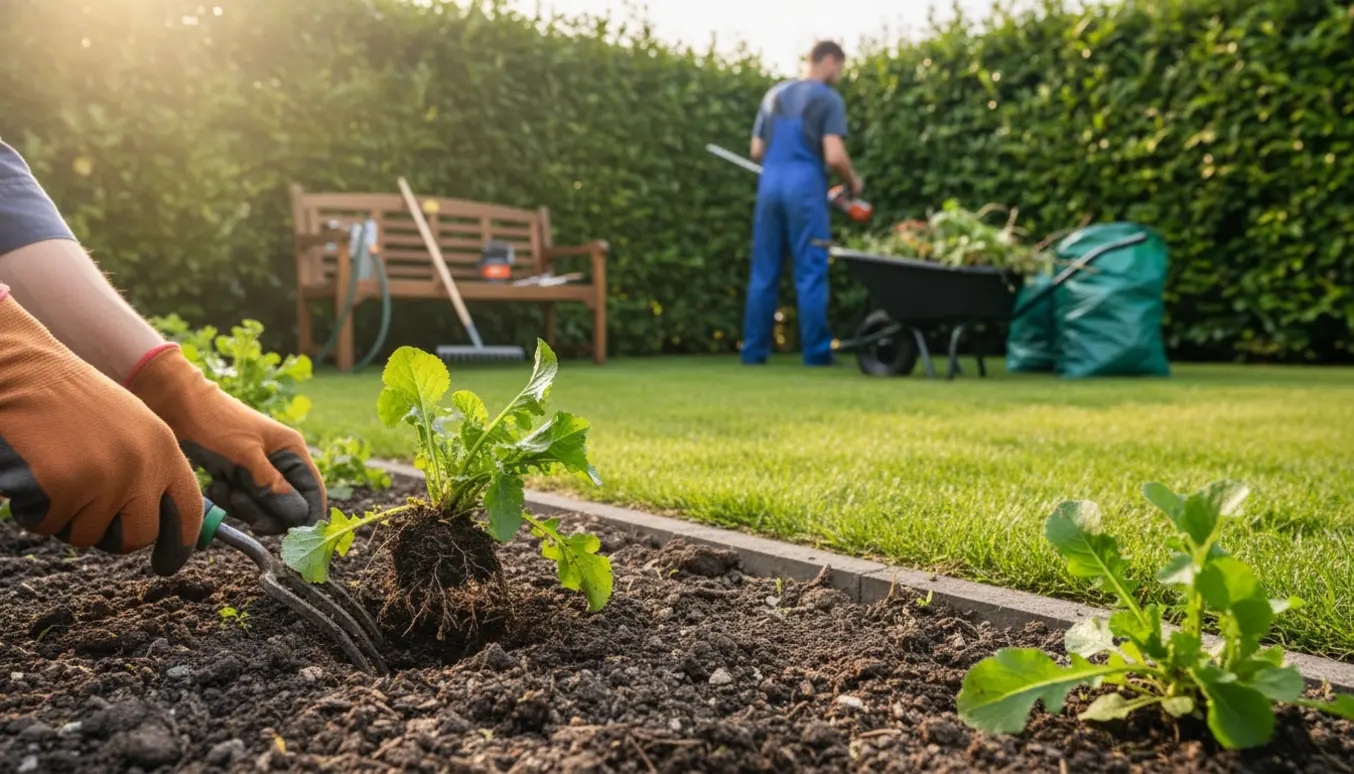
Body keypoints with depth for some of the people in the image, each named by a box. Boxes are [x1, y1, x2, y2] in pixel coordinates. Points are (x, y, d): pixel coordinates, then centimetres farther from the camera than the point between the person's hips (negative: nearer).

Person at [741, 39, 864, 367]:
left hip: (769, 185, 5)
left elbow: (757, 151, 15)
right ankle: (816, 351, 2)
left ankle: (754, 350, 10)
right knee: (811, 272, 0)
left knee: (764, 273, 8)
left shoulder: (775, 93, 16)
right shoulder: (828, 98, -1)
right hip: (805, 188, -5)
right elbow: (834, 156, -11)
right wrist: (854, 182, 6)